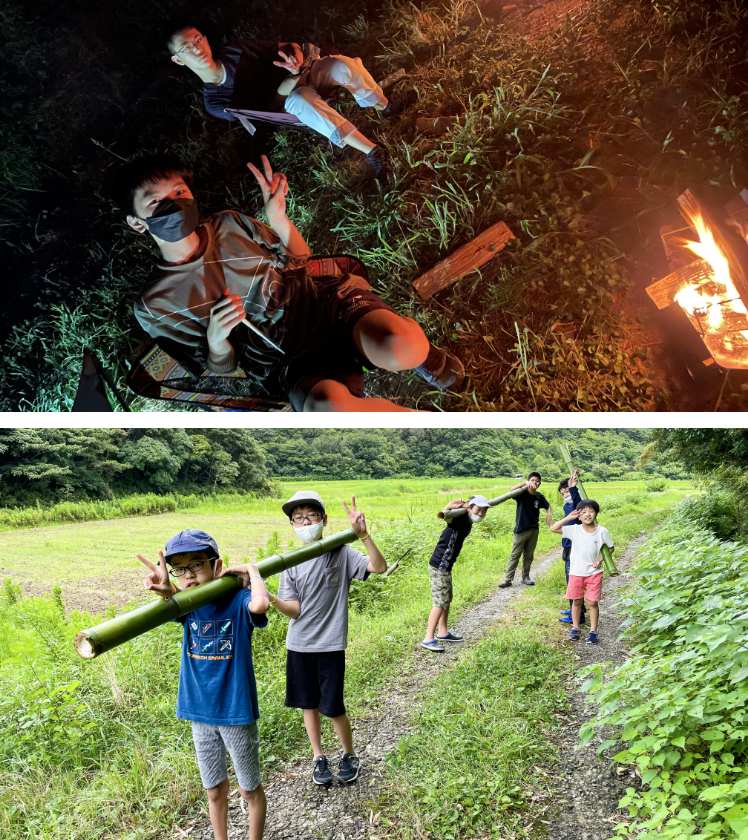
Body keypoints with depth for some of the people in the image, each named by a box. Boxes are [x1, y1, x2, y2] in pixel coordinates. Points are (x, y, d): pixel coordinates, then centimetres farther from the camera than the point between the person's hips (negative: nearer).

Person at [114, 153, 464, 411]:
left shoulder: (228, 224, 9)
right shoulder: (155, 306, 3)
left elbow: (300, 260, 20)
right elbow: (220, 369, 8)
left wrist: (278, 219, -1)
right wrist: (216, 340, -16)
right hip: (291, 368, -2)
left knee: (400, 348, -35)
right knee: (330, 404, -40)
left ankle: (422, 355, 3)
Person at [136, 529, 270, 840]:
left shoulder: (237, 600, -17)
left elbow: (260, 604, -42)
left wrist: (251, 570, -26)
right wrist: (164, 589, -50)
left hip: (236, 712, -4)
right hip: (200, 714, 4)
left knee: (249, 789, 15)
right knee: (215, 790, 21)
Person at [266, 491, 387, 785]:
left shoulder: (341, 553, -8)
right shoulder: (290, 563, -1)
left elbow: (379, 567, -21)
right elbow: (294, 610, -7)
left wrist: (363, 534, -33)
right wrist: (271, 599, -26)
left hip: (331, 645, -3)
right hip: (299, 645, 3)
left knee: (333, 708, 3)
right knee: (309, 704, 14)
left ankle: (349, 755, 30)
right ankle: (319, 757, 36)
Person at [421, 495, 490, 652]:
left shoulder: (467, 524, 9)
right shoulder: (460, 519, -19)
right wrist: (450, 507, -51)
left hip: (445, 567, 10)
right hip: (439, 567, -10)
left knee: (447, 600, 20)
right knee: (440, 603, -8)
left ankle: (443, 633, 34)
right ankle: (428, 639, -2)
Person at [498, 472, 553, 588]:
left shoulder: (539, 497, 4)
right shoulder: (522, 493, -9)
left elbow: (548, 506, 21)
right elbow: (513, 490, -31)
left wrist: (548, 515, 3)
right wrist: (525, 483, -38)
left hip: (534, 530, 4)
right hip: (521, 530, -4)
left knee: (529, 555, 13)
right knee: (515, 555, -3)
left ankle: (526, 577, 24)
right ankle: (508, 579, -1)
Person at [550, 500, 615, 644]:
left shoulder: (602, 531, -9)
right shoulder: (574, 530, -10)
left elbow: (611, 548, 5)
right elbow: (553, 528, -15)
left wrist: (600, 559, -9)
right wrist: (568, 518, -21)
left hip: (594, 573, -1)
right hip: (576, 572, 1)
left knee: (593, 602, 4)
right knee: (576, 601, 13)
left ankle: (593, 631, 17)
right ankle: (575, 628, 28)